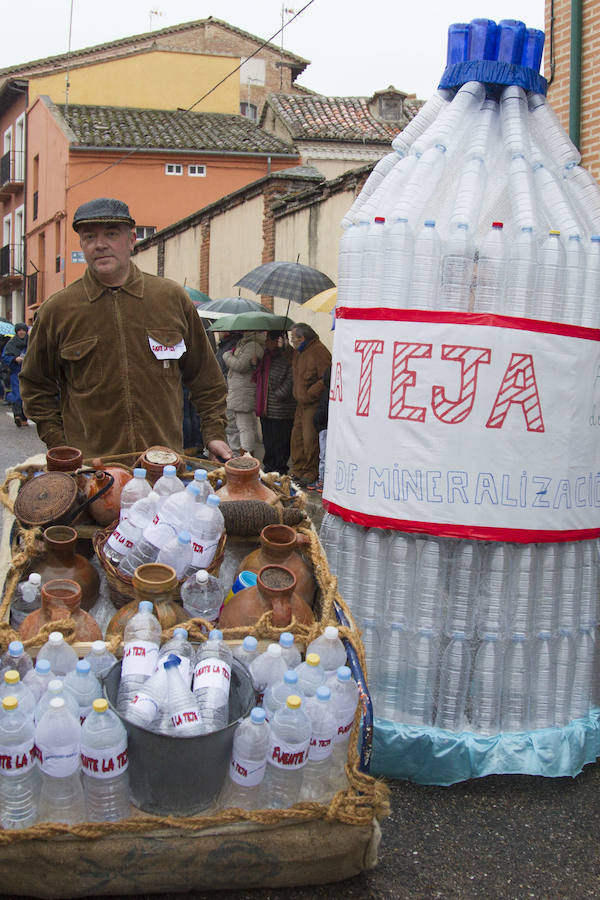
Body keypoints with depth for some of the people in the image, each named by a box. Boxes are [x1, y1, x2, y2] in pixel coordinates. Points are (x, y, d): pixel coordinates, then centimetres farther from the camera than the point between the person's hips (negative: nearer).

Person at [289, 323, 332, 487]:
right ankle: (298, 470, 21)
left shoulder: (318, 351, -15)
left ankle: (311, 473, 5)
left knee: (310, 439, -6)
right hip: (301, 403, 9)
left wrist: (308, 394, -18)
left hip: (314, 404, -9)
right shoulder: (298, 352, 12)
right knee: (297, 437, 11)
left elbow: (327, 379, -20)